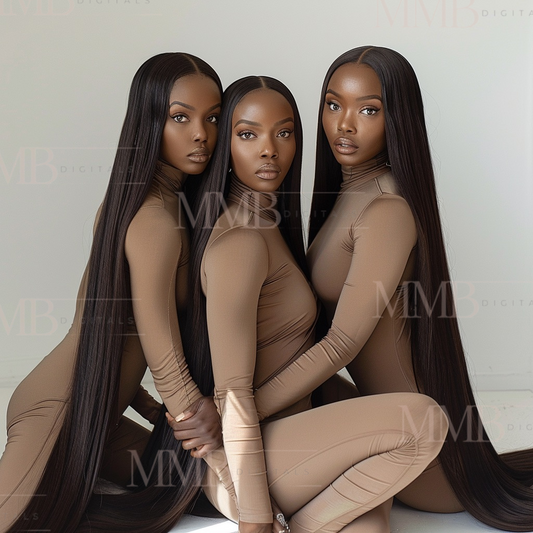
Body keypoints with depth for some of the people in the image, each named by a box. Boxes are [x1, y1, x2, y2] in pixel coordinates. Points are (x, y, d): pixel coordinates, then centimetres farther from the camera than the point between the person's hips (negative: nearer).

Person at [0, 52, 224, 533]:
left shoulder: (130, 198, 5)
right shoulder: (158, 221, -23)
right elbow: (166, 362, -22)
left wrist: (146, 405, 9)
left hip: (93, 414, 9)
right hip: (60, 415, -9)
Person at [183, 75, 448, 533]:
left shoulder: (269, 222, 11)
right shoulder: (240, 243, -19)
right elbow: (232, 393, -21)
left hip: (286, 429, 9)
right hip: (242, 467, -9)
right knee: (423, 419, -24)